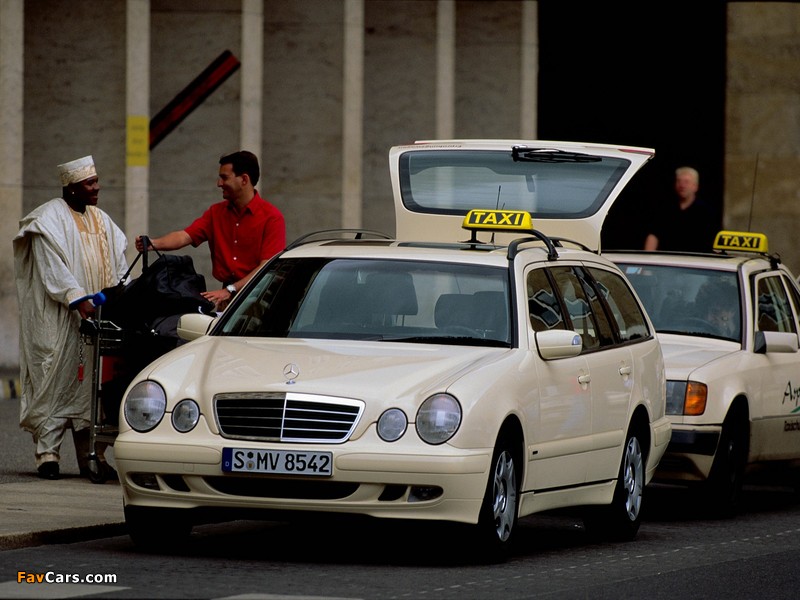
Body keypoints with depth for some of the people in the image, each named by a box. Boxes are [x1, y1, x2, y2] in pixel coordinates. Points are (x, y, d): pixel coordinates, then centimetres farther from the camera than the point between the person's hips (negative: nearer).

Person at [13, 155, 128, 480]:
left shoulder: (100, 219, 17)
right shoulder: (50, 218, -5)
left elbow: (118, 262, 16)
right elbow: (52, 267, -15)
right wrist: (78, 298, -24)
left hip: (98, 316, 6)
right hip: (58, 318, -6)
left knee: (94, 380, 4)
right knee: (55, 379, -7)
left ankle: (92, 454, 7)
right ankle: (47, 453, -5)